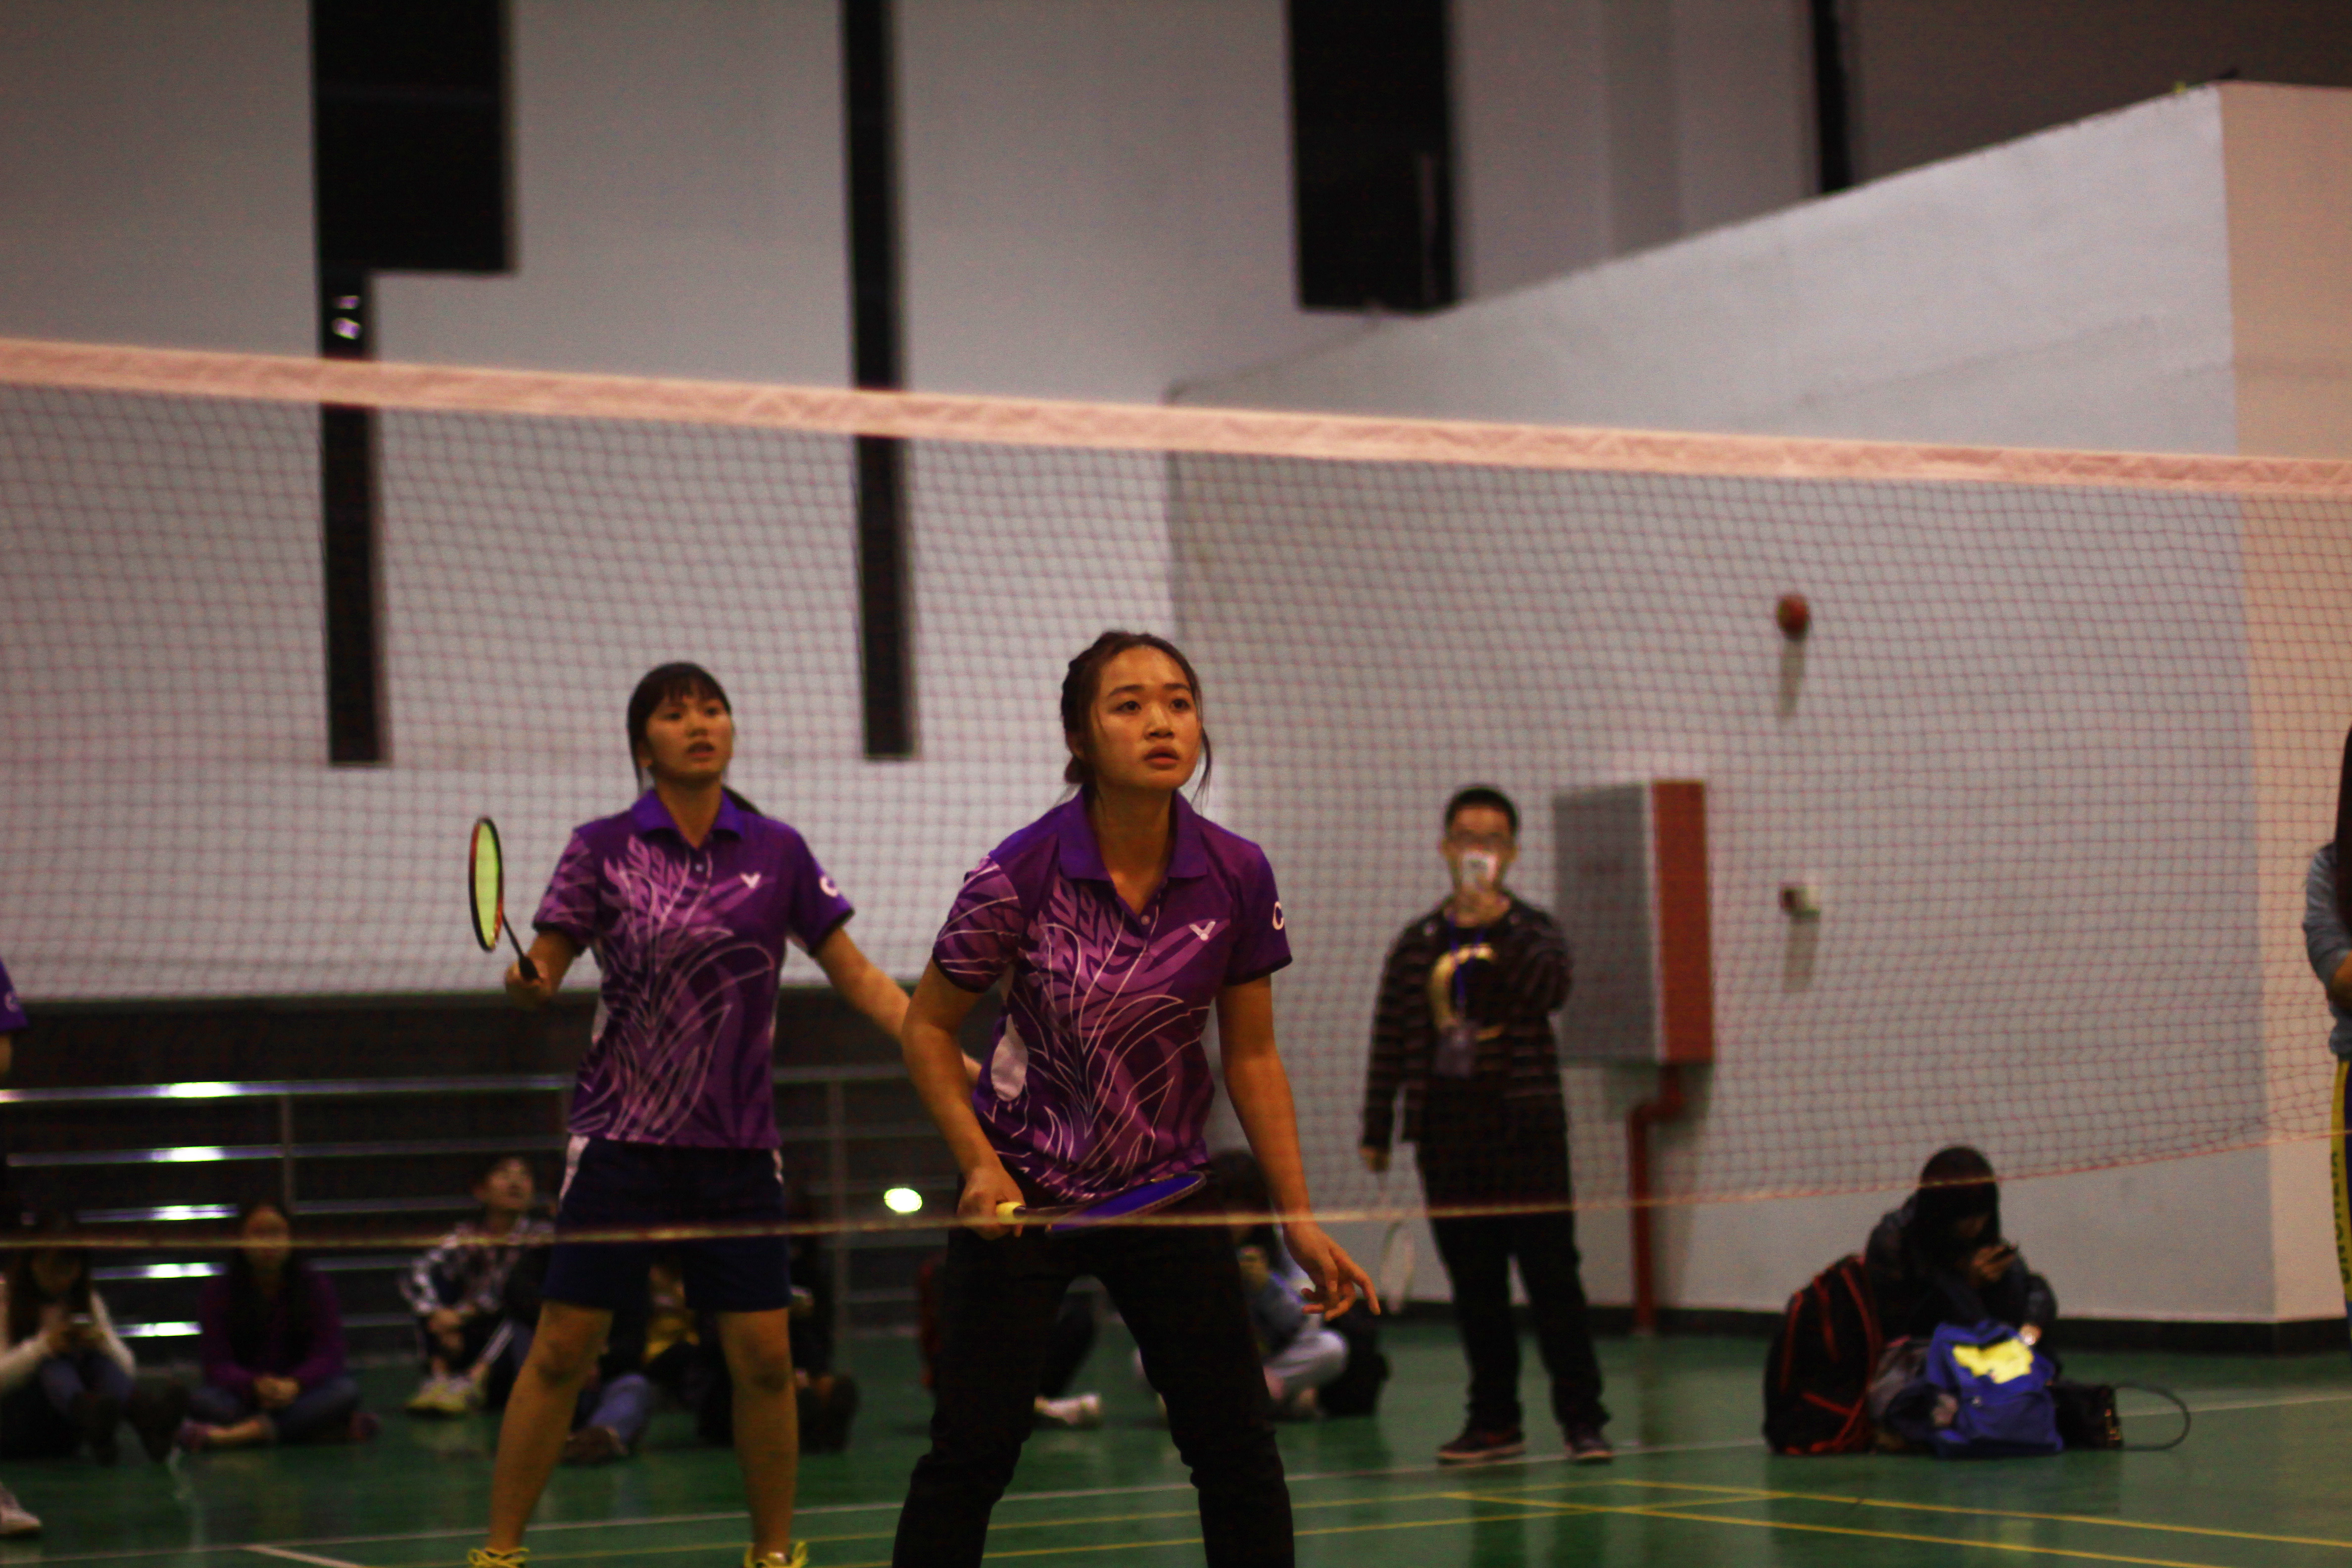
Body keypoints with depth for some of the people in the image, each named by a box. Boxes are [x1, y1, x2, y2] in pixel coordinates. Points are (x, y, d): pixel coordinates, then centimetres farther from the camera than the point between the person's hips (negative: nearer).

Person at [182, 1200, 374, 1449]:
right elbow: (217, 1364, -8)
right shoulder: (219, 1291, 2)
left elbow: (327, 1356, -6)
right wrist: (255, 1386, -30)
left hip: (299, 1393, 1)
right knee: (204, 1401, -34)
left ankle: (252, 1430, -44)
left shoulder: (315, 1286, 4)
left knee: (346, 1391, -30)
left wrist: (294, 1385, -28)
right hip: (245, 1396, -1)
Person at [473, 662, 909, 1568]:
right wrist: (527, 982, -24)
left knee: (764, 1358, -1)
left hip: (738, 1149, 2)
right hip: (621, 1140, -1)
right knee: (561, 1352, -3)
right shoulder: (603, 849, 0)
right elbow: (545, 974, 0)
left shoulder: (778, 852, 4)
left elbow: (856, 976, 7)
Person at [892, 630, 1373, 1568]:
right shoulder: (1020, 874, -16)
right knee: (971, 1452, -4)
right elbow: (928, 1028, -4)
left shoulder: (1237, 877, -8)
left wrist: (1299, 1220, 0)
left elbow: (1252, 1058, 2)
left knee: (1237, 1446, -1)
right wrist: (979, 1162, -15)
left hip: (1167, 1191, 3)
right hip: (1023, 1193, -3)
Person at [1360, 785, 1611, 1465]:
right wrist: (1376, 1132, 9)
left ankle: (1582, 1417, 0)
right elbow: (1391, 1042, 12)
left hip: (1526, 1134, -3)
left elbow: (1550, 990, -19)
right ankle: (1495, 1421, 15)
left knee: (1552, 1276, -4)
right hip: (1448, 1141, 3)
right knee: (1474, 1287, 7)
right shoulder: (1418, 943, 10)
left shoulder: (1531, 931, 3)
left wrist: (1499, 922, -24)